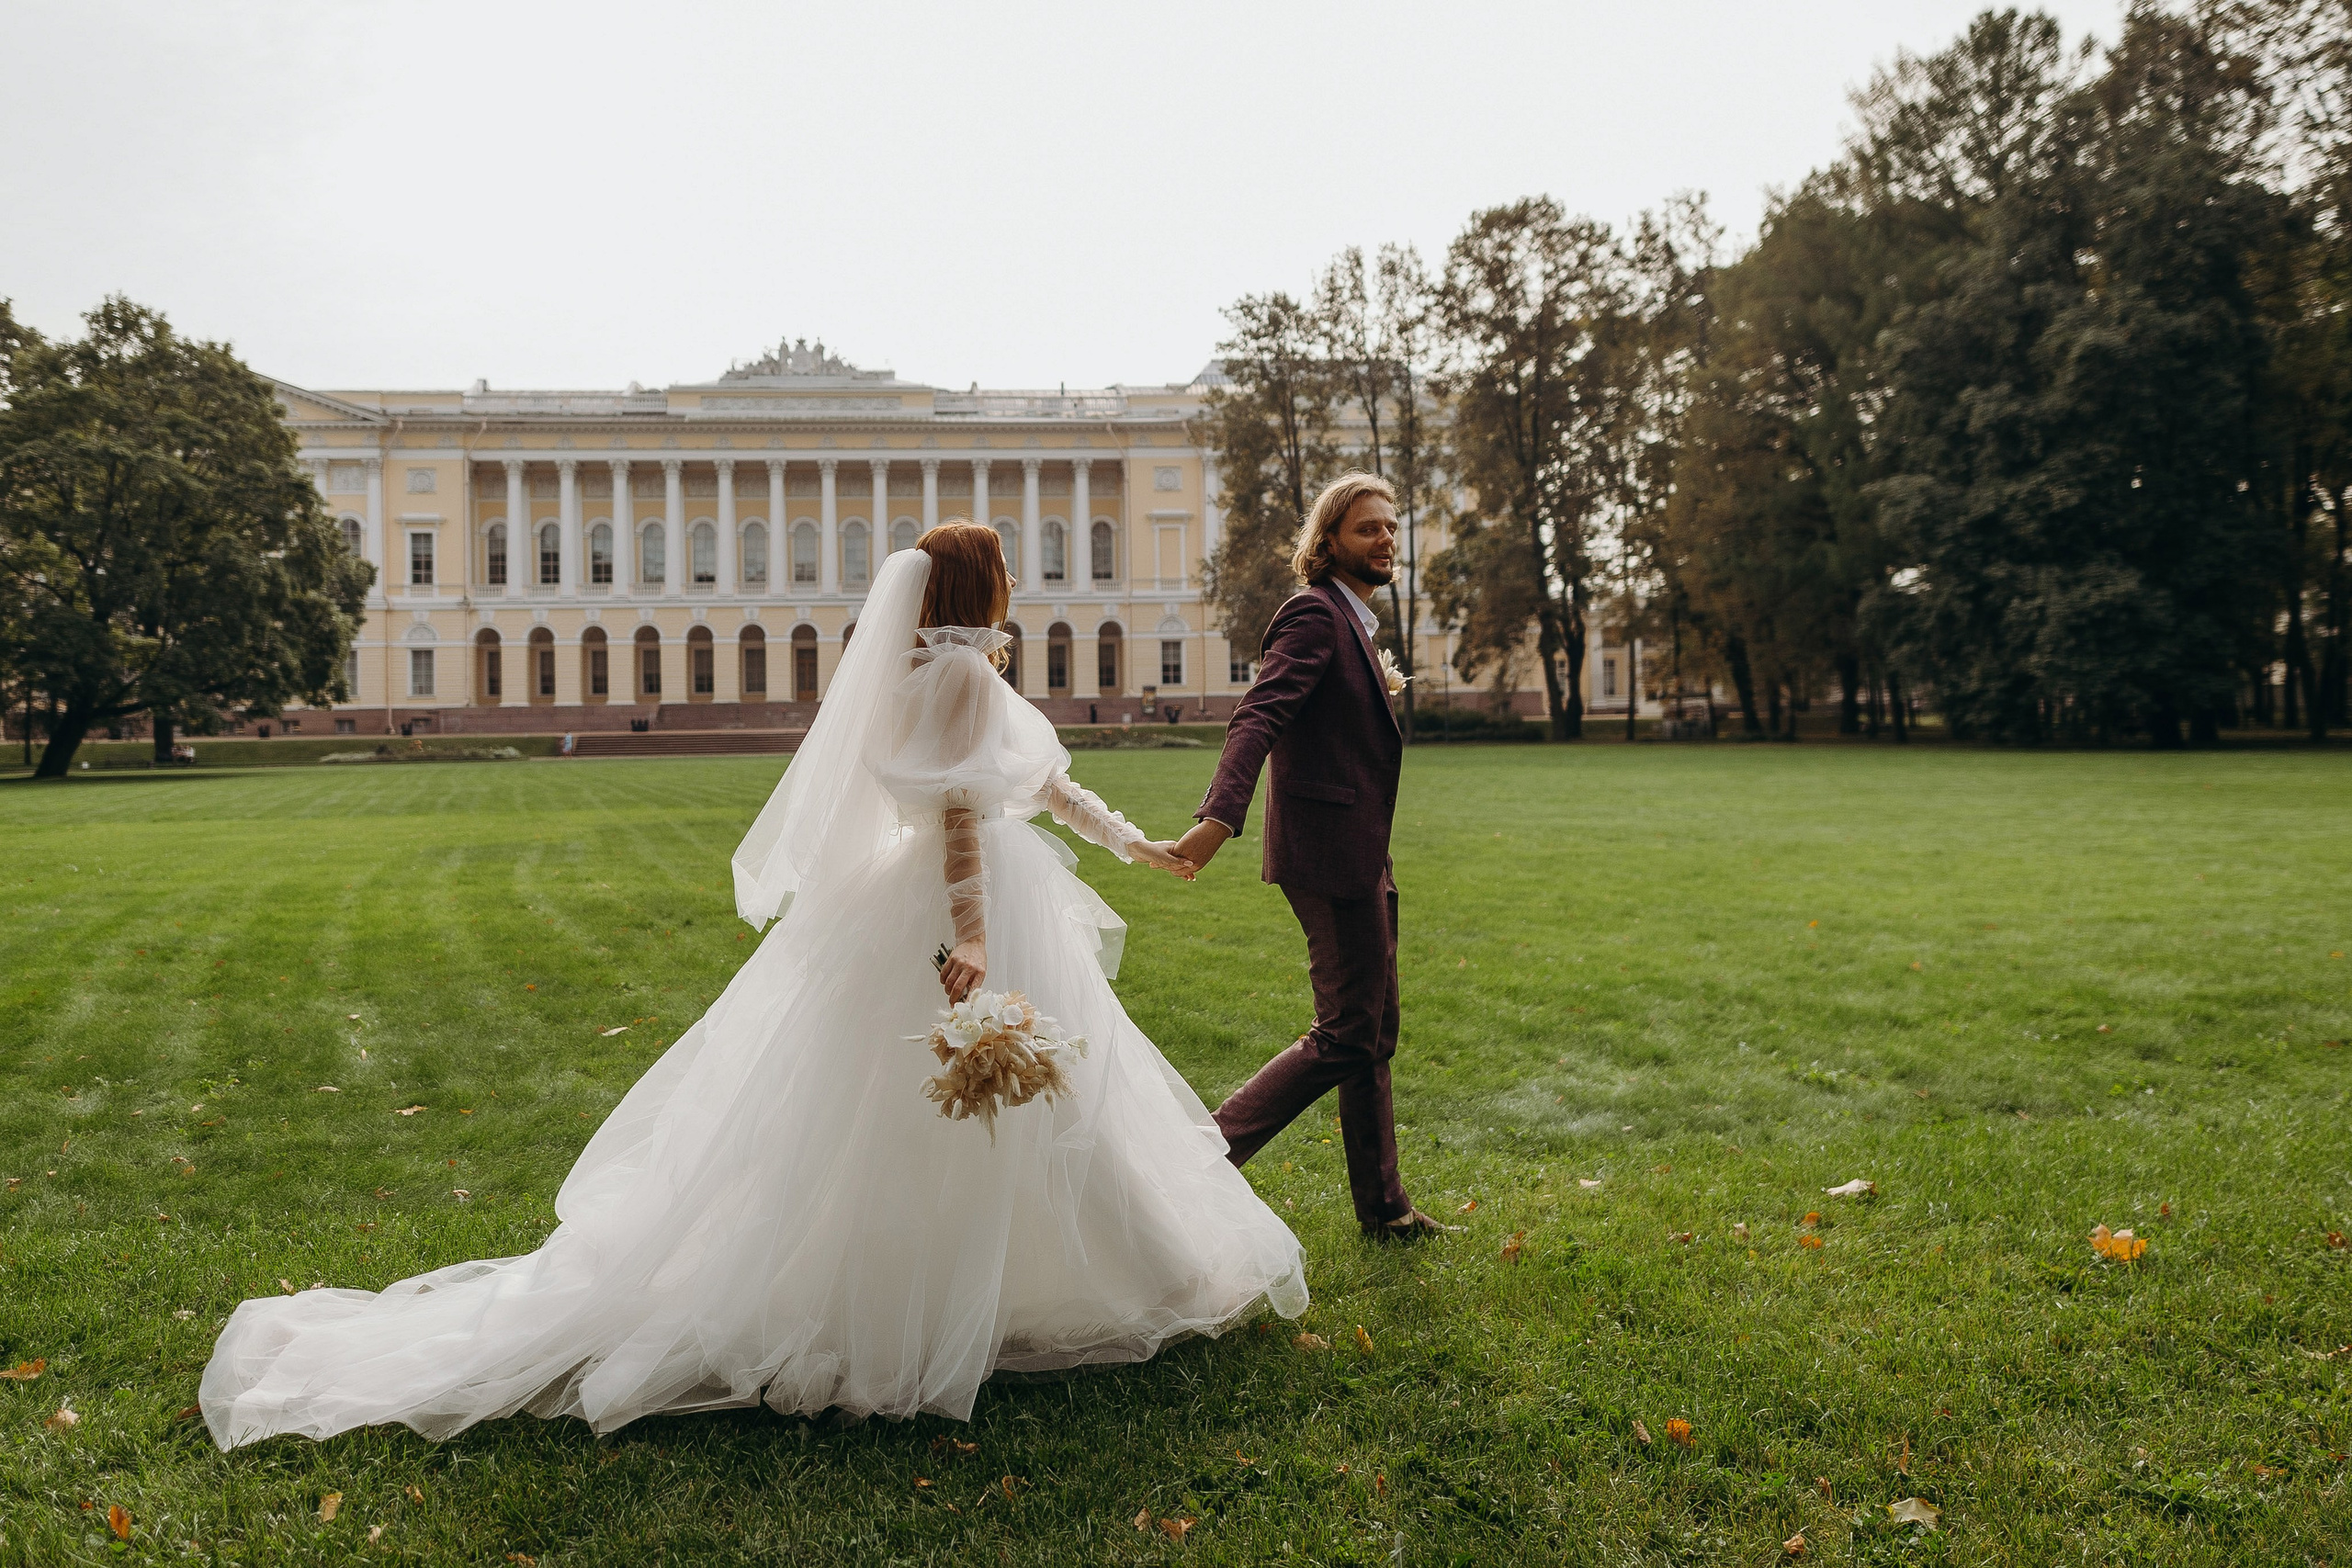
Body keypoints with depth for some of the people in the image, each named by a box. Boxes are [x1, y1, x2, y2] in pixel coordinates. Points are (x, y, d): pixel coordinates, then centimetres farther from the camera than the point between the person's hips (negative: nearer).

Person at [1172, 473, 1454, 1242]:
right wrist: (1220, 817, -39)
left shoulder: (1351, 620, 18)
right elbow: (1259, 715, -28)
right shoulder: (1314, 613, -13)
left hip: (1359, 854, 10)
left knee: (1372, 1034, 15)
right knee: (1346, 1035, -8)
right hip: (1331, 852, -10)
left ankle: (1383, 1207, 26)